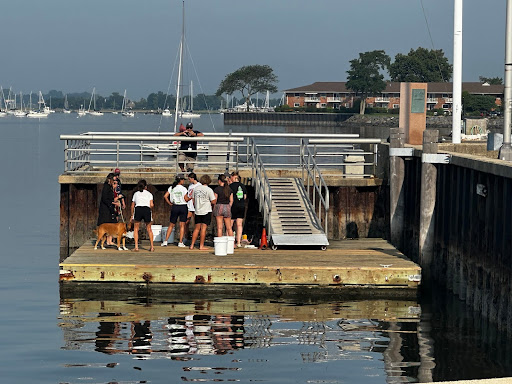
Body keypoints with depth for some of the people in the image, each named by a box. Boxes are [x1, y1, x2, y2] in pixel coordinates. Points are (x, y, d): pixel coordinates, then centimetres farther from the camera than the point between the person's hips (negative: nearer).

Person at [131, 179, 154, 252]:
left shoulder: (136, 194, 21)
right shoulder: (149, 194, 17)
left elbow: (132, 206, 19)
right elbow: (151, 205, 4)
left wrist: (132, 215, 29)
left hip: (138, 209, 0)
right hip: (147, 209, 0)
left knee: (136, 229, 11)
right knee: (149, 229, 17)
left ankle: (136, 247, -1)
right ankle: (151, 246, 13)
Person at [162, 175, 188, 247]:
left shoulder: (171, 188, 2)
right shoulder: (183, 189, -9)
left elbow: (165, 196, -3)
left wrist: (170, 203, 6)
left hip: (175, 207, 3)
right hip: (183, 207, -3)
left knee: (171, 225, 10)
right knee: (182, 225, 4)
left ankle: (165, 241, 3)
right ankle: (180, 242, 1)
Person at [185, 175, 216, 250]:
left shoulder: (196, 188, 5)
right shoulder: (209, 190, -10)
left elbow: (193, 200, 13)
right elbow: (213, 201, -11)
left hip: (198, 212, 5)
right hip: (206, 211, -5)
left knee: (197, 228, 11)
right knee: (203, 228, -3)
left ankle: (192, 245, 10)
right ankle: (201, 245, -2)